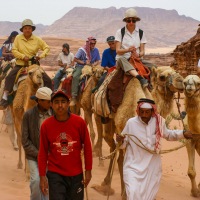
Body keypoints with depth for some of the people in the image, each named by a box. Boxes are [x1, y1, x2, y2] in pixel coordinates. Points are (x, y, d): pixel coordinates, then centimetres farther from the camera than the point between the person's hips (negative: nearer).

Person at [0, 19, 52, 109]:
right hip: (20, 64, -1)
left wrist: (41, 56, -14)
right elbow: (14, 50, -5)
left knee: (47, 80, -8)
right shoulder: (18, 38, -3)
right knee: (9, 77, -25)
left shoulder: (37, 39, -1)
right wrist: (23, 56, -19)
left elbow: (46, 48, 4)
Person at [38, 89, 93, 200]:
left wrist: (88, 171, 2)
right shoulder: (46, 125, -7)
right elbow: (43, 152, 0)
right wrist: (42, 176, -1)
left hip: (76, 174, 1)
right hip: (55, 175, -1)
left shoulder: (79, 122, -8)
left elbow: (87, 147, 1)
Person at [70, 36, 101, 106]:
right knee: (75, 76, -33)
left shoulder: (96, 50, 6)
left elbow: (98, 61, 12)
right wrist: (84, 62, -13)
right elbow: (75, 59, -4)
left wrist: (93, 64, -11)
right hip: (80, 66, -4)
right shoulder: (82, 50, -5)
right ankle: (74, 97, -33)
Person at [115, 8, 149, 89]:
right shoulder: (120, 32, 4)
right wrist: (127, 50, -25)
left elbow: (142, 51, 5)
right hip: (123, 59, -3)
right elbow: (118, 50, -4)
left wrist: (138, 55, -19)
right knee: (121, 59, -40)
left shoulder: (141, 33, 9)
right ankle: (140, 77, -59)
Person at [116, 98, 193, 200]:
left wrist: (183, 133, 2)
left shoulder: (159, 122, -6)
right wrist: (120, 141, -22)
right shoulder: (131, 123, -12)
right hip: (133, 166, -3)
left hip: (152, 168, 3)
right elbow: (124, 143, 0)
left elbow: (168, 134, 16)